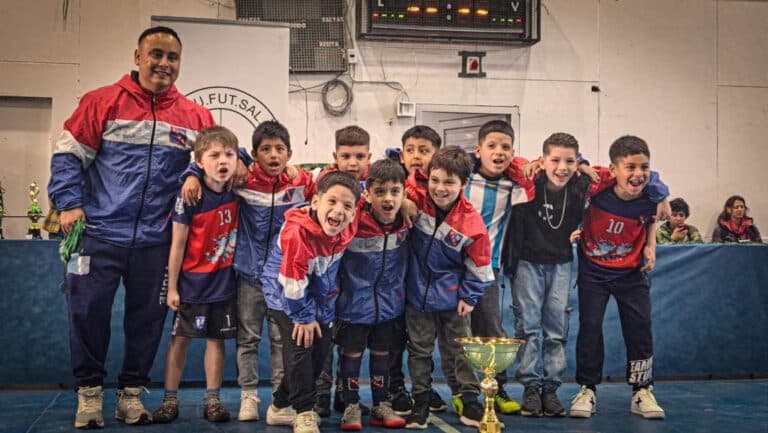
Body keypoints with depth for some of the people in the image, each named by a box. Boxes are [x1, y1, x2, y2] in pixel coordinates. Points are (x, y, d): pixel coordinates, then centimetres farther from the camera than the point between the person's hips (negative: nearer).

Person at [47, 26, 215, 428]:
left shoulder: (194, 117, 6)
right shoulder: (102, 102, -1)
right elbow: (68, 154, 0)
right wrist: (70, 202, -11)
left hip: (156, 240, 2)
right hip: (99, 233, -2)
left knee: (146, 318, 7)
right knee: (88, 312, 0)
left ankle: (130, 393, 22)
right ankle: (89, 393, 16)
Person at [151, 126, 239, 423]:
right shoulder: (190, 196, -15)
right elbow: (177, 244, -10)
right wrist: (172, 287, -9)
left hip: (224, 283, 3)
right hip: (192, 283, -3)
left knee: (216, 340, 9)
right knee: (180, 339, 5)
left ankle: (212, 400, 18)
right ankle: (170, 400, 15)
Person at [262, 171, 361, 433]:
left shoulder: (348, 229, -16)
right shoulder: (296, 233, -32)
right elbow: (292, 282, -25)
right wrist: (303, 316, -16)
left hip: (318, 294, 7)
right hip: (284, 293, -6)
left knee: (321, 350, 7)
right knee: (300, 346, -16)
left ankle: (281, 407, 22)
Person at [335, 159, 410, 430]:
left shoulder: (406, 222, -10)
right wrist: (336, 289, -8)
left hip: (390, 304, 3)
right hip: (355, 304, -3)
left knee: (382, 354, 15)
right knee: (352, 354, 8)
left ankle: (381, 406, 27)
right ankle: (352, 407, 23)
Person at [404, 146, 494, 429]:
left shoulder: (471, 223, -20)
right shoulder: (418, 201, -14)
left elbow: (479, 266, -9)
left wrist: (469, 297, -5)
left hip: (452, 298, -2)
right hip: (418, 294, 2)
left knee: (461, 350, 12)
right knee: (419, 351, 12)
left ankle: (470, 401, 24)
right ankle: (421, 403, 24)